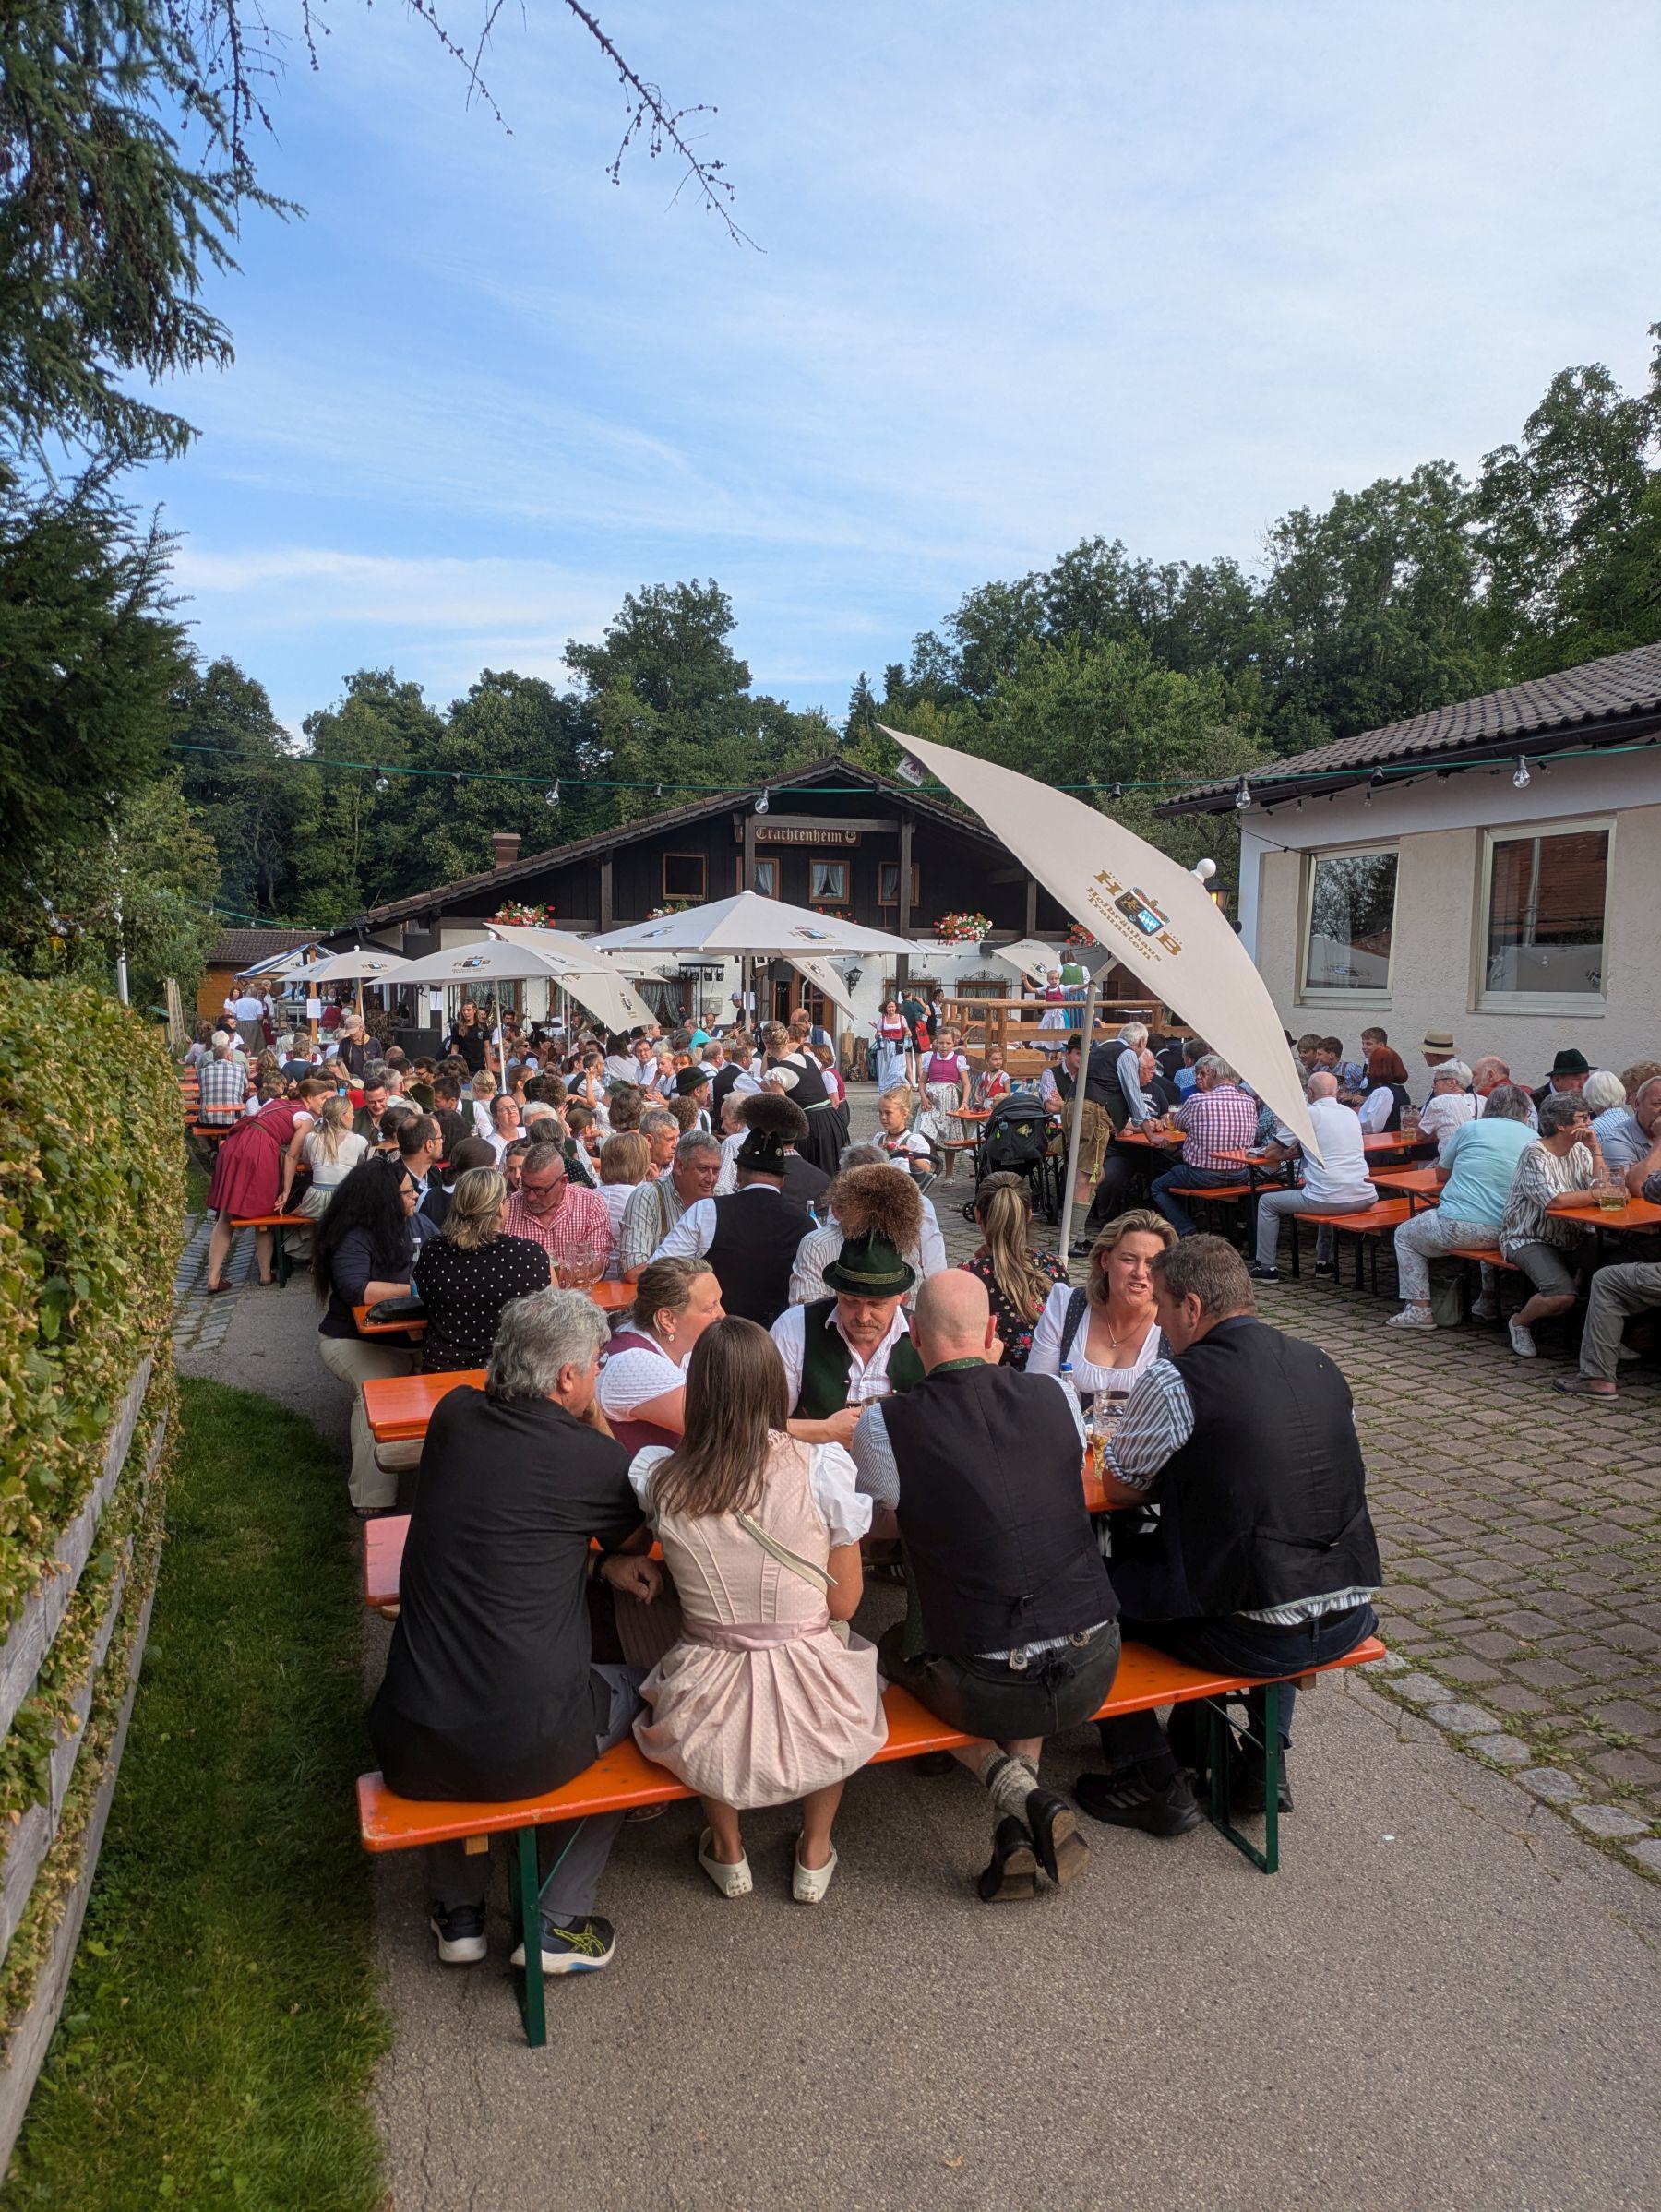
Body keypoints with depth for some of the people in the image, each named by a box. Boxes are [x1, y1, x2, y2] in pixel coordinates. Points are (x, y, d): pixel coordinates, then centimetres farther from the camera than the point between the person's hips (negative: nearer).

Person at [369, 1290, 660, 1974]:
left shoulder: (453, 1415, 0)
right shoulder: (593, 1458, -13)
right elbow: (630, 1525, 11)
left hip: (409, 1755, 5)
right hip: (526, 1751, -4)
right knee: (635, 1690, 25)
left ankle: (458, 1912, 38)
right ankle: (558, 1923, 23)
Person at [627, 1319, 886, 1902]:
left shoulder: (660, 1479, -13)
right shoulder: (823, 1468, -17)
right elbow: (844, 1604, -6)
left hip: (707, 1726, 1)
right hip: (813, 1710, 0)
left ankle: (727, 1852, 42)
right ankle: (814, 1853, 38)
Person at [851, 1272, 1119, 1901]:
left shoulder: (882, 1425, -13)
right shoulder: (1055, 1396, -4)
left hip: (988, 1692, -3)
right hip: (1094, 1671, 4)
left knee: (895, 1648, 30)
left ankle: (1011, 1786, 8)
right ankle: (1027, 1792, 17)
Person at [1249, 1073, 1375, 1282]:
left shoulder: (1308, 1114, -4)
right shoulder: (1351, 1114, 14)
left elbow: (1270, 1153, 4)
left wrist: (1286, 1153, 25)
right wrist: (1299, 1150, 29)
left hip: (1328, 1199, -6)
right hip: (1364, 1198, 6)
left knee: (1267, 1202, 15)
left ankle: (1265, 1267, 17)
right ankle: (1324, 1261, 41)